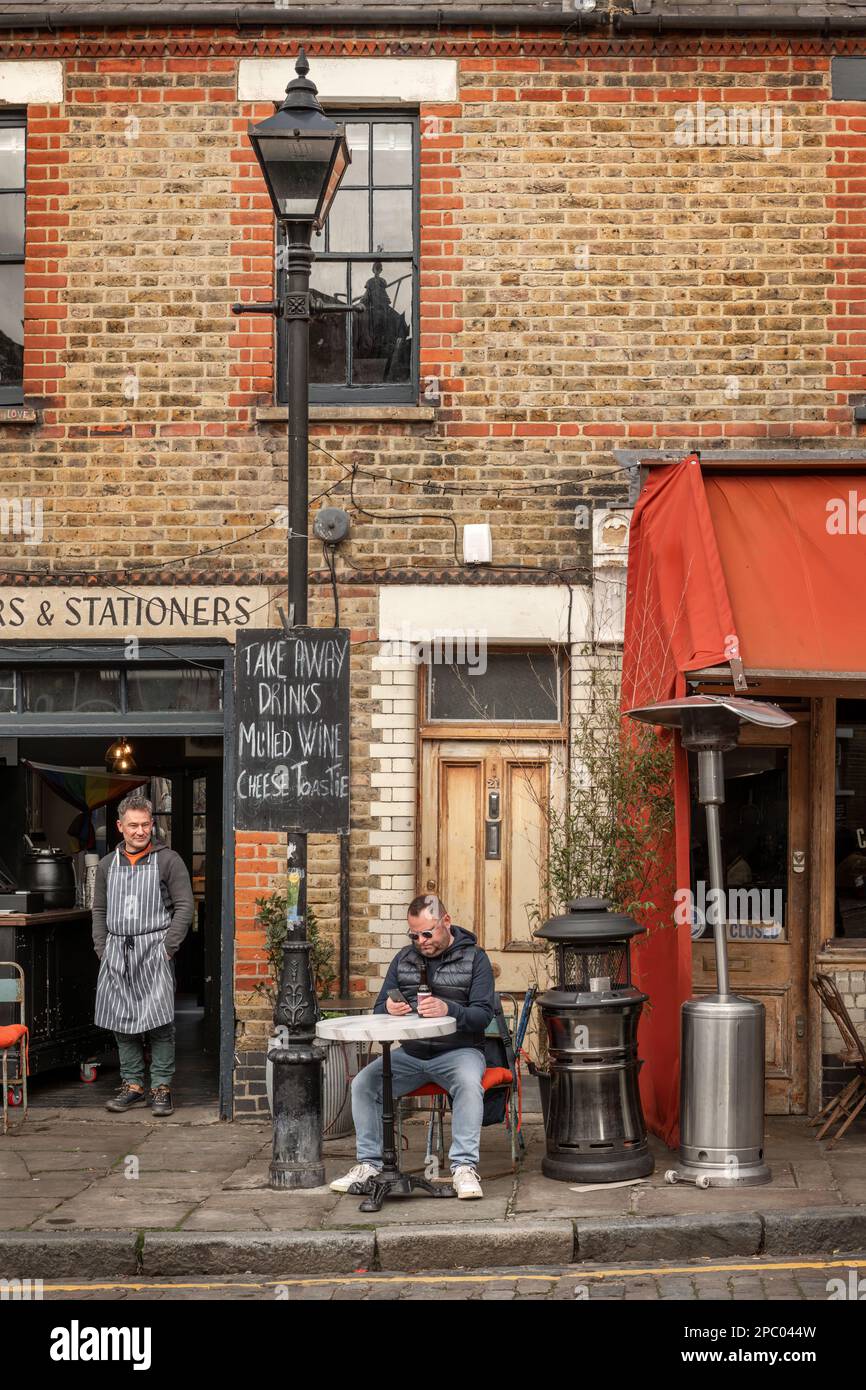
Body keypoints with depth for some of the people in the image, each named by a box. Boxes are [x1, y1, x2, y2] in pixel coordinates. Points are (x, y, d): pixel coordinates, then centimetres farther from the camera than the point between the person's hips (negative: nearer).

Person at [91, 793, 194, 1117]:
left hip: (153, 949, -4)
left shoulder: (168, 860, -1)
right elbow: (99, 911, 17)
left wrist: (167, 948, -9)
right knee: (122, 1021, 6)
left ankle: (161, 1088, 2)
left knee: (159, 1023, -6)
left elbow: (184, 907, -3)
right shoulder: (107, 864, 12)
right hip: (116, 953, 4)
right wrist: (102, 949, 6)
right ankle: (132, 1084, 16)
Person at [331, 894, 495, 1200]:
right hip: (411, 1053, 4)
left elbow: (483, 1015, -11)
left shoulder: (474, 957, -2)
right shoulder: (404, 959, 12)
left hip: (459, 1051, -4)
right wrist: (389, 1008, -15)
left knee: (469, 1084, -36)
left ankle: (464, 1167, -30)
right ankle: (369, 1163, -5)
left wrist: (448, 1010, -31)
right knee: (362, 1084, -15)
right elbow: (379, 1009, 11)